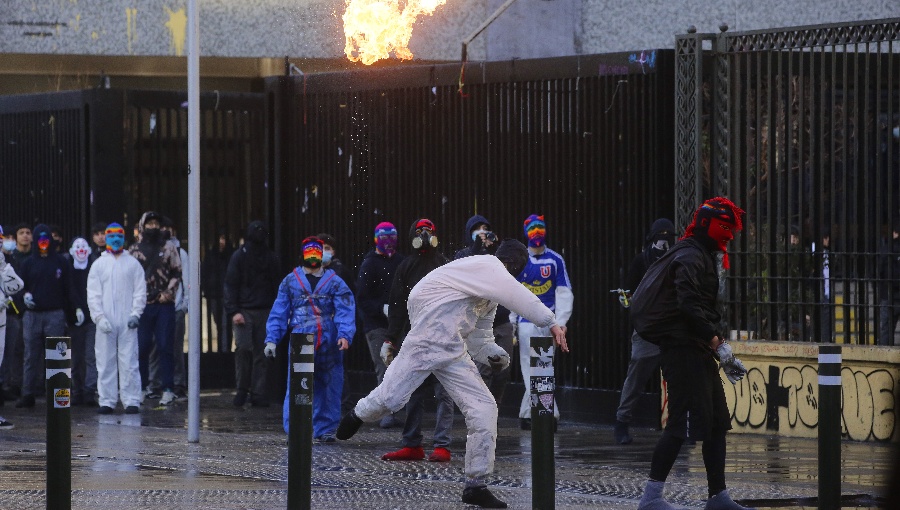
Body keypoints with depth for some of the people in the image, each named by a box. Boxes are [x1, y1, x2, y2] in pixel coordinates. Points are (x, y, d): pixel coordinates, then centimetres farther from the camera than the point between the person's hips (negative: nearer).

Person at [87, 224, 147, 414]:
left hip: (127, 321, -1)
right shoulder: (98, 264, 9)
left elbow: (140, 291, 6)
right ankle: (107, 401, 5)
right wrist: (100, 317, -8)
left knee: (129, 362, -5)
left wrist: (135, 314, -7)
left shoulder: (133, 264, 8)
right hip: (105, 321, 1)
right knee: (105, 362, 1)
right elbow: (93, 294, 4)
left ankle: (131, 401, -3)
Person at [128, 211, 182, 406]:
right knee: (142, 346, 1)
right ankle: (143, 386, 13)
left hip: (164, 304, -1)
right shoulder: (134, 250, 9)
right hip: (143, 304, 1)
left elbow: (176, 273, 6)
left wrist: (168, 292, -7)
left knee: (165, 346, -4)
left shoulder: (169, 248, 7)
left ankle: (167, 389, -2)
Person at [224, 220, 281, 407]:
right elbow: (230, 285, -1)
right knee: (243, 347, -13)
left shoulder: (271, 258, 10)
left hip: (264, 312, 2)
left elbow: (277, 287, 14)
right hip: (243, 311, -2)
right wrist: (233, 312, -10)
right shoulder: (239, 256, 2)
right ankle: (242, 389, 1)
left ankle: (259, 395, 4)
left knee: (261, 353, 0)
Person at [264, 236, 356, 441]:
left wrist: (345, 335, -19)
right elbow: (279, 312, 11)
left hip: (329, 345, 1)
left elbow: (345, 310, -3)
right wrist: (271, 339, 2)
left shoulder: (334, 282, 8)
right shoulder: (290, 281, 12)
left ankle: (324, 429, 16)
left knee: (329, 388, 5)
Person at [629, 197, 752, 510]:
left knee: (717, 423, 10)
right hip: (683, 349, -11)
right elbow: (689, 306, -24)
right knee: (683, 424, -12)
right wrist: (716, 341, -21)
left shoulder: (705, 258, 20)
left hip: (700, 351, 11)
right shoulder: (689, 258, -13)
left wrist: (719, 348, 11)